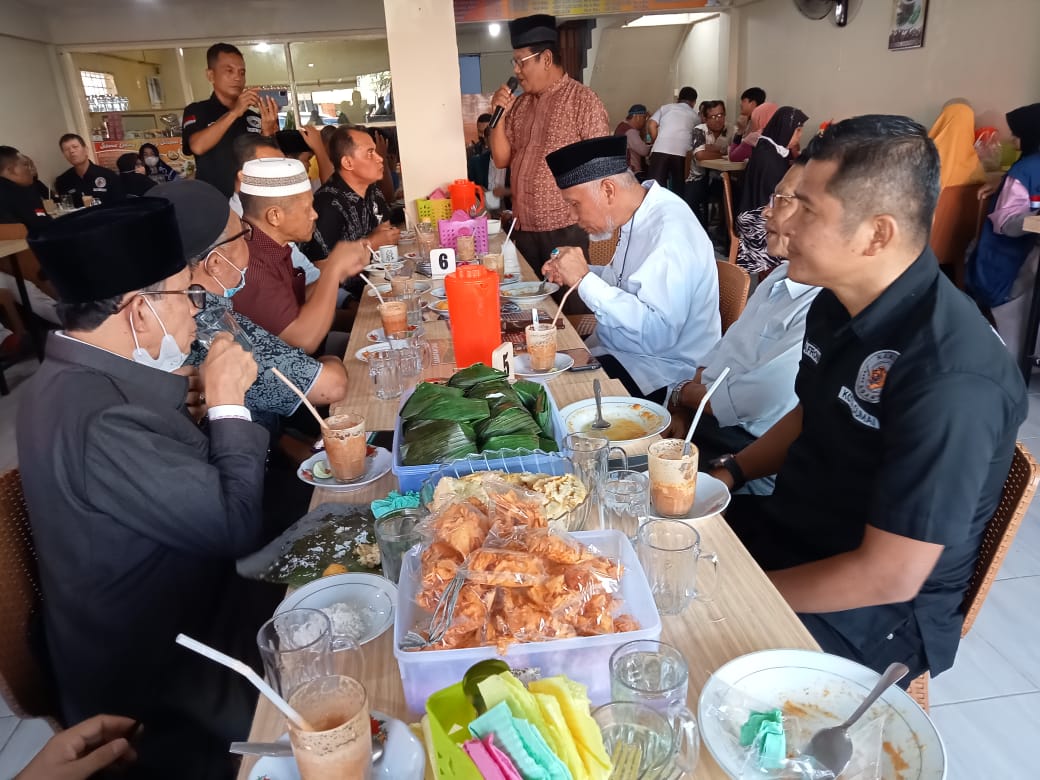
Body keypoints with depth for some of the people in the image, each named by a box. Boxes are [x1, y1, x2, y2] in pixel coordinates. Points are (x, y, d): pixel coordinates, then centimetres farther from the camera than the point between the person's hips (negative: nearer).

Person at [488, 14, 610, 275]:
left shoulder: (582, 99, -7)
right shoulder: (520, 104, 11)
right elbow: (501, 160, 11)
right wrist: (499, 115, -4)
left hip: (566, 228, -5)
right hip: (523, 228, 6)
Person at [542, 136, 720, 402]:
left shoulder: (670, 231, -24)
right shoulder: (639, 213, 4)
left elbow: (656, 332, -33)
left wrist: (584, 280, -28)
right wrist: (574, 274, 1)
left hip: (659, 373, -8)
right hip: (623, 349, 8)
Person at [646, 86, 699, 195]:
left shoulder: (666, 107, 21)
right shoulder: (695, 115, 23)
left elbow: (651, 125, 10)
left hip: (660, 151, -1)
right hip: (681, 153, 1)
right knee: (678, 188, 11)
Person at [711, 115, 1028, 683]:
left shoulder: (951, 380, -30)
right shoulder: (839, 303, -3)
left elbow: (889, 578, -26)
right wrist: (729, 472, -1)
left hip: (874, 614, -7)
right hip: (786, 526, 8)